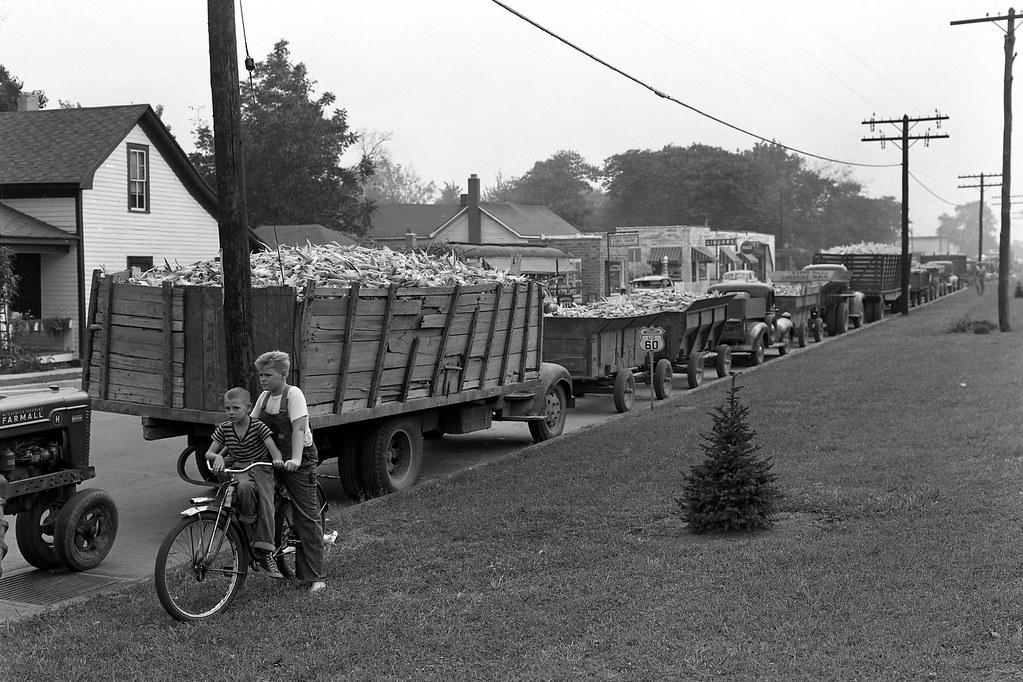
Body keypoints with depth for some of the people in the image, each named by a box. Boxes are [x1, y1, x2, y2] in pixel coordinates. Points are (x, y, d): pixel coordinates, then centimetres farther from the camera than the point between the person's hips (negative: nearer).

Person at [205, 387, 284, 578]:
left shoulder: (258, 427, -11)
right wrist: (217, 457, -27)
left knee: (265, 503, -24)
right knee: (244, 488, -36)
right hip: (239, 468, 2)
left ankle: (263, 554, -21)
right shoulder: (224, 429, -2)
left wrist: (277, 459, -41)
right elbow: (208, 453, -3)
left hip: (261, 467, -2)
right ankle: (248, 524, -11)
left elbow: (274, 450, -18)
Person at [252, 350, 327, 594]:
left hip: (299, 461, -7)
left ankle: (316, 576, -3)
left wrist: (295, 459, -36)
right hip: (273, 459, 7)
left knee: (307, 516, -6)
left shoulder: (293, 394, -13)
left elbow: (299, 428, -24)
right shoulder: (264, 397, 7)